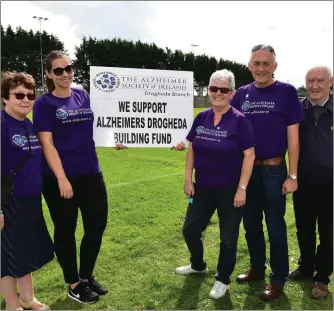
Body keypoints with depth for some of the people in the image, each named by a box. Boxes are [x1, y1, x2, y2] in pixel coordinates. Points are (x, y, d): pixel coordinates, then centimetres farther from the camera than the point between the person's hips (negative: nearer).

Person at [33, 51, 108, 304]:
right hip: (59, 179, -5)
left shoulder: (83, 96, 8)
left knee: (97, 225, 11)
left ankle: (86, 276, 33)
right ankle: (74, 285, 27)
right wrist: (61, 179, -18)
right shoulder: (44, 104, -6)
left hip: (91, 174, 5)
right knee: (66, 230, 8)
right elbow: (47, 144, -12)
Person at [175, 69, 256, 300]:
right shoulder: (201, 118, 2)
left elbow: (249, 155, -13)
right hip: (203, 188, 5)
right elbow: (192, 150, 8)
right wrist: (188, 179, 3)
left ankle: (223, 280, 32)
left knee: (228, 237, 10)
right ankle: (198, 265, 43)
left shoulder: (239, 120, -12)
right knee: (190, 229, 15)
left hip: (230, 191, -5)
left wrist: (242, 188, -16)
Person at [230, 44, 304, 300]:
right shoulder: (242, 94, 4)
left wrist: (292, 175, -10)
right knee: (251, 223, 15)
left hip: (274, 170, -4)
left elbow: (293, 136, -7)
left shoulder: (286, 92, -7)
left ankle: (278, 278, 24)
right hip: (247, 169, 4)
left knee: (275, 226, 7)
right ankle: (257, 268, 35)